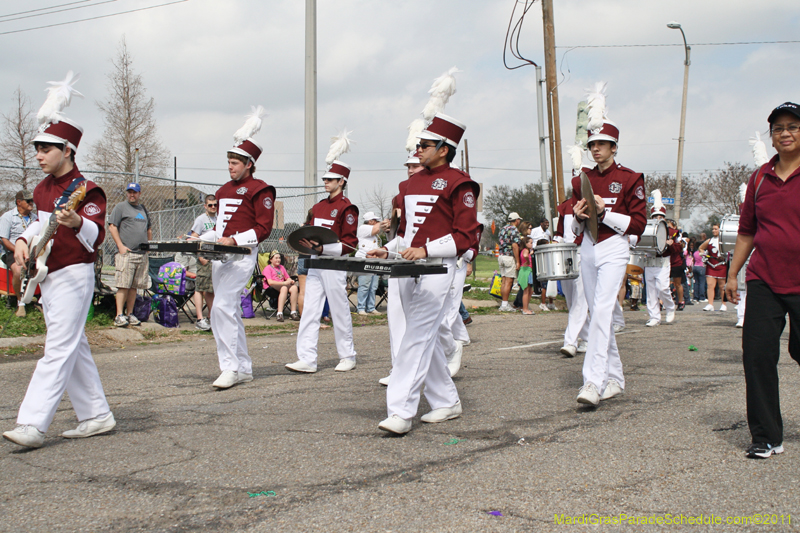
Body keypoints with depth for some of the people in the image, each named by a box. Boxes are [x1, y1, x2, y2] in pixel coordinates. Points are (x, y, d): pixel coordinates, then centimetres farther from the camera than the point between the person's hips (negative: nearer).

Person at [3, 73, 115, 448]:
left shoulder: (86, 190, -13)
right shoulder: (43, 189, 11)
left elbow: (97, 235, -23)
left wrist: (77, 223, -44)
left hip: (74, 277, -9)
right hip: (48, 278, 9)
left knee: (58, 350, -9)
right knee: (74, 348, 12)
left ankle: (32, 425, -12)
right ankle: (97, 416, 21)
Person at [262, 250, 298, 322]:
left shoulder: (282, 267, 27)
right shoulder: (267, 268, 5)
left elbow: (288, 278, 23)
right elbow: (270, 282, -10)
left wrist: (291, 281, -3)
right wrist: (284, 283, -18)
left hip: (282, 285, 6)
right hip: (271, 289, -5)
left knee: (294, 287, -27)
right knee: (284, 288, -38)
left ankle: (294, 313, -30)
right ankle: (279, 314, -44)